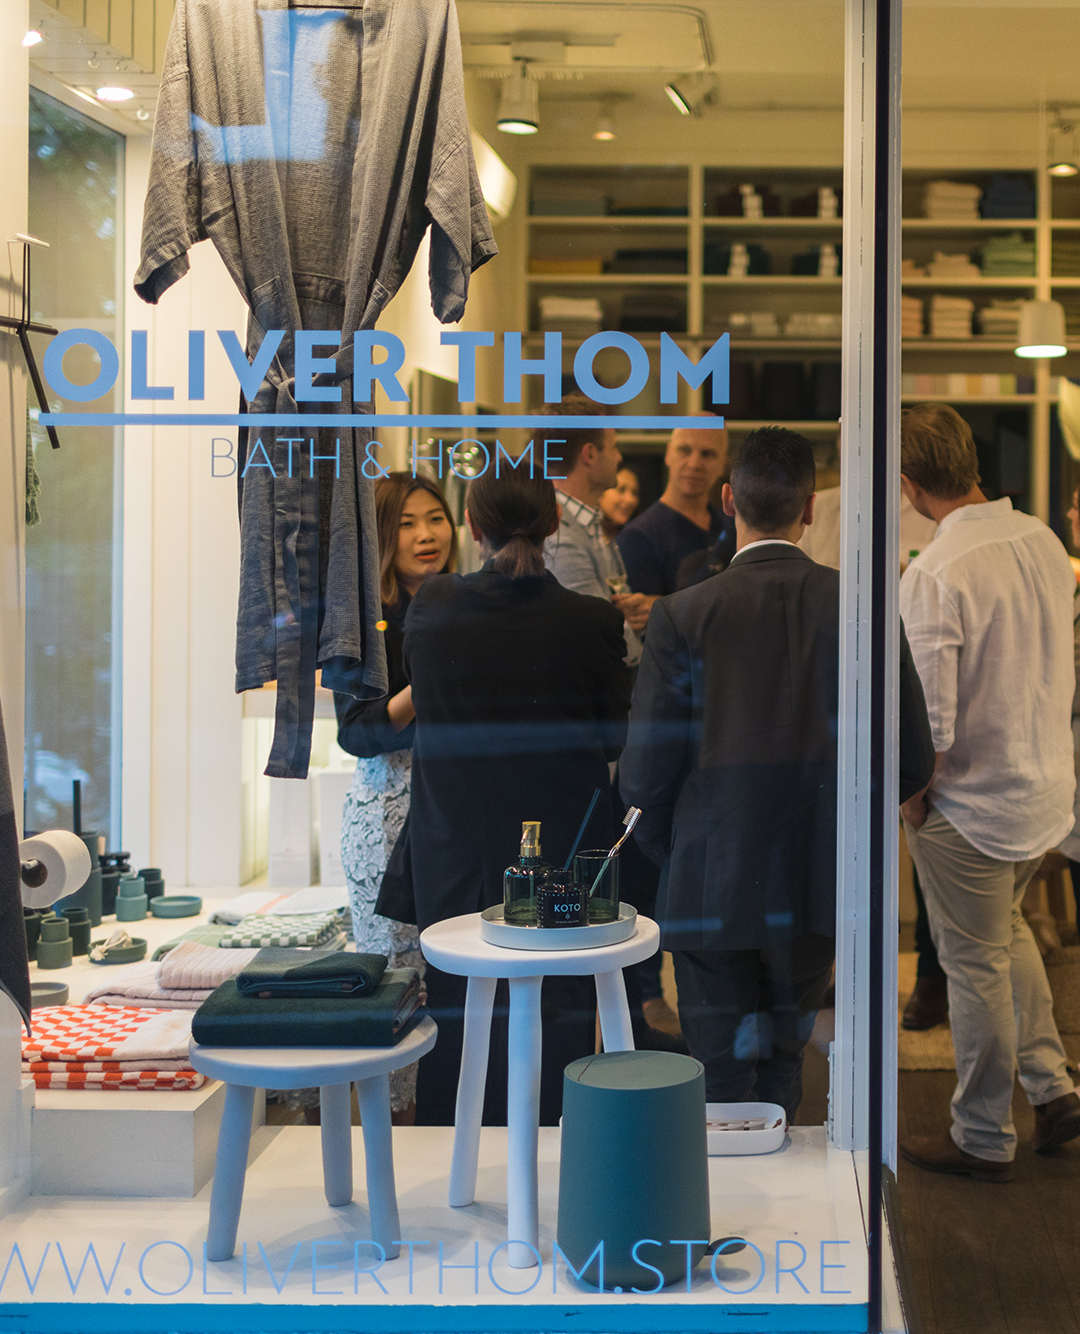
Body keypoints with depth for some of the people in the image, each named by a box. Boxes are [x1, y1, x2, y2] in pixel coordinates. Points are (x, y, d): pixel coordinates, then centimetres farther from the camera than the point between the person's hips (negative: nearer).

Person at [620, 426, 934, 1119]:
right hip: (820, 885, 3)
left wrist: (677, 861, 9)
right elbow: (913, 760, -2)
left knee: (726, 1083, 9)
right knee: (784, 1062, 21)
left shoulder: (684, 615, -12)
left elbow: (646, 776, -11)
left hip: (714, 888, -2)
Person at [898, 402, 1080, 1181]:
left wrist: (911, 794, -7)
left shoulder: (934, 576, -25)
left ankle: (984, 1140, 22)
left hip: (972, 802, -7)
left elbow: (930, 716, -24)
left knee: (977, 966, 8)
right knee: (1007, 928, 29)